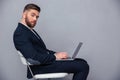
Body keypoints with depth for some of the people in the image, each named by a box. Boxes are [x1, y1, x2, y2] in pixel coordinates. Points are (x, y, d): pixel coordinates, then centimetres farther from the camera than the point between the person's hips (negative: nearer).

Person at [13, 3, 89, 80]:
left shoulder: (30, 30, 15)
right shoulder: (20, 33, -16)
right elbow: (34, 59, -26)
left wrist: (56, 54, 0)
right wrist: (55, 56, -15)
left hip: (47, 61, 10)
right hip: (40, 67, -10)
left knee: (82, 62, 4)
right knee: (83, 66, -15)